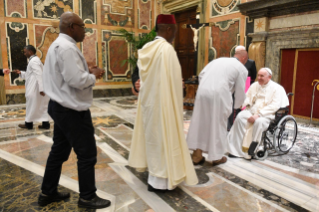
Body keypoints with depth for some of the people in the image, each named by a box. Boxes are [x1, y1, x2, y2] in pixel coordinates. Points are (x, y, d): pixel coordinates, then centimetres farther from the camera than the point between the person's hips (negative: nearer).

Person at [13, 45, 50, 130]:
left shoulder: (33, 61, -14)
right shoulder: (35, 60, 19)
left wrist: (41, 89, -28)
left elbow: (39, 75, -24)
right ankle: (45, 123, 8)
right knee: (42, 106, 7)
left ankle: (28, 124, 16)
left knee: (31, 106, 3)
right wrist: (21, 73, 16)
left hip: (35, 89, -10)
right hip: (37, 88, 10)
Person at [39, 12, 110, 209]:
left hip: (61, 107, 11)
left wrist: (87, 72, 8)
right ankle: (87, 197, 18)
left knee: (59, 151, 19)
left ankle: (48, 192, 33)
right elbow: (77, 81, -27)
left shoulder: (58, 44, 15)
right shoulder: (67, 47, -20)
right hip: (73, 110, -11)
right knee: (87, 154, 2)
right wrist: (94, 75, -9)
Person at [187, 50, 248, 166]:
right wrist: (236, 105, 29)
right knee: (218, 125, 11)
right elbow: (240, 91, 11)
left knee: (200, 122, 12)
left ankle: (197, 155, 20)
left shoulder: (218, 60, 24)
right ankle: (216, 157, 24)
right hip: (219, 94, -4)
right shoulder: (241, 68, 10)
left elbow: (201, 75, 17)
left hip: (202, 91, 4)